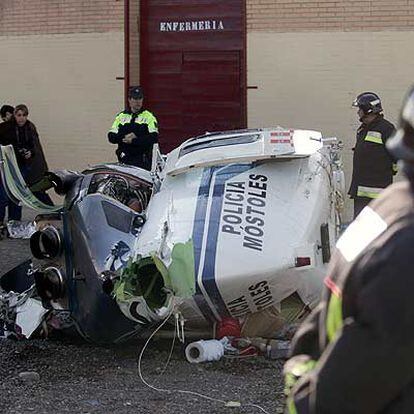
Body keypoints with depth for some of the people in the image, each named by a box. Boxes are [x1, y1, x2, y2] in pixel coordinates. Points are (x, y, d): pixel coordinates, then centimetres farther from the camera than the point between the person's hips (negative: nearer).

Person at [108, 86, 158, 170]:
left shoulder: (149, 116, 4)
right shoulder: (121, 116, 15)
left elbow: (154, 137, -9)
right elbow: (111, 137, 8)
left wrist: (134, 140, -16)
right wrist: (124, 138, -11)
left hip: (143, 161, -3)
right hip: (124, 160, 3)